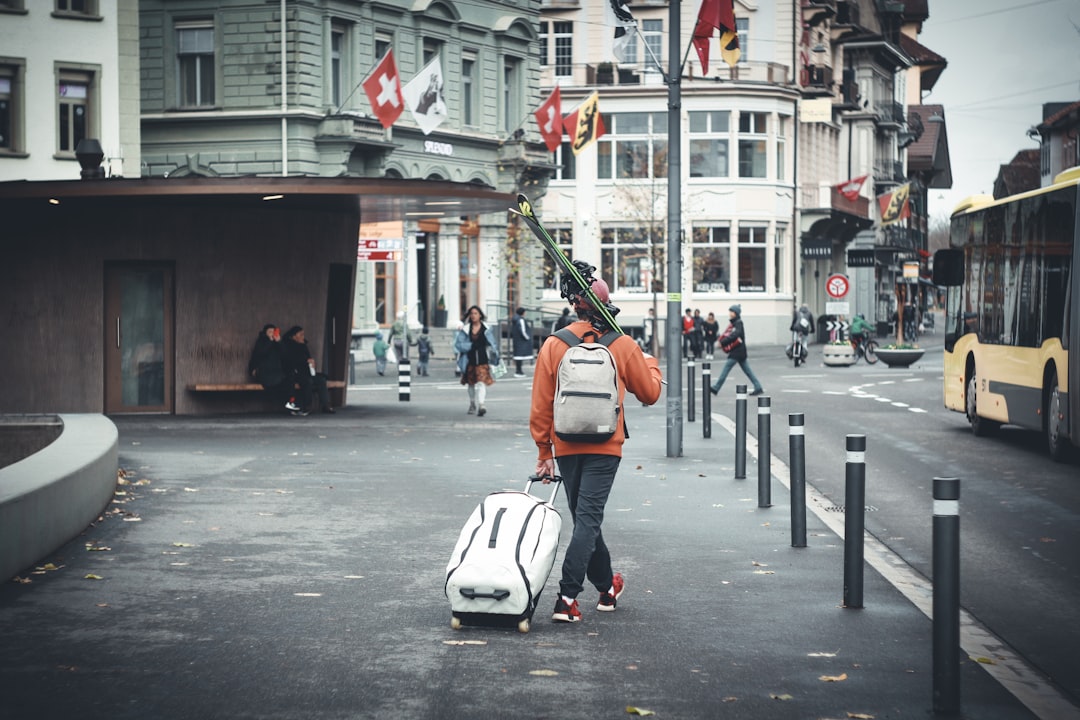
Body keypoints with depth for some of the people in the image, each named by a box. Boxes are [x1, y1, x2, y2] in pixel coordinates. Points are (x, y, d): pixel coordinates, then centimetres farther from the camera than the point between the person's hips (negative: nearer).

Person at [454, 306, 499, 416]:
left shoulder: (486, 329, 4)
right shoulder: (465, 329, 3)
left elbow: (492, 344, 11)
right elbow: (458, 344, -2)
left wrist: (495, 356, 12)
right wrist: (471, 346, -15)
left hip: (482, 360, -2)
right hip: (470, 360, 2)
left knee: (481, 382, -16)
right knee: (471, 383, 13)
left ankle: (481, 405, -25)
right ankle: (472, 405, 29)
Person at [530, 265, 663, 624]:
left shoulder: (553, 345, -3)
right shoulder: (623, 345, -4)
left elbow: (540, 405, -1)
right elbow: (650, 393, 8)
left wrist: (544, 452, 8)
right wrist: (651, 364, 29)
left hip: (565, 446, 2)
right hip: (605, 447, -2)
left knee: (584, 517, 16)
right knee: (588, 519, -4)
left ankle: (607, 587, 30)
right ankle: (567, 597, -15)